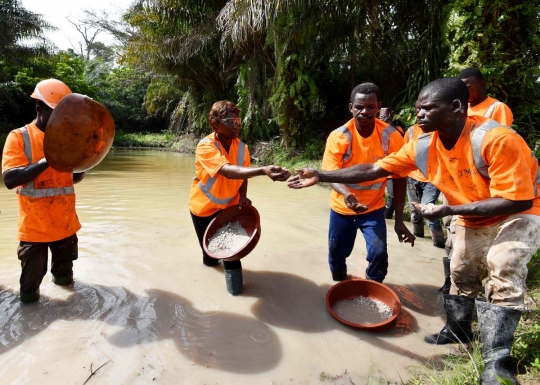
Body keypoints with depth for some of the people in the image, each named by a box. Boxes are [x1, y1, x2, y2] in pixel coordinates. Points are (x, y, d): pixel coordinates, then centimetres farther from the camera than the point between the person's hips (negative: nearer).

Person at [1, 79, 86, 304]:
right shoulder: (19, 137, -8)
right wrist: (47, 161, -29)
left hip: (65, 223, 5)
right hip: (35, 226, -4)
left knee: (65, 276, 22)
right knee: (29, 291, 7)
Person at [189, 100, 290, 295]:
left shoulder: (241, 147, -14)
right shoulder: (205, 146, -30)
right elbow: (228, 171, -47)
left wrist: (243, 196, -17)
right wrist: (263, 170, -60)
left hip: (229, 205, 3)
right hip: (204, 206, -2)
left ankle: (233, 276, 19)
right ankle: (210, 257, 50)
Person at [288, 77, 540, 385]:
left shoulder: (496, 139, -34)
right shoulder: (423, 146, -16)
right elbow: (373, 170, -15)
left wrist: (450, 210, -34)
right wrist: (321, 176, -22)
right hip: (473, 220, 6)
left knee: (502, 271, -23)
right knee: (461, 275, 12)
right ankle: (458, 331, 36)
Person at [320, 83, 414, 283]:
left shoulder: (392, 136, -15)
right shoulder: (338, 137, -18)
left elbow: (399, 178, -8)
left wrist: (399, 219, -11)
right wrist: (346, 195, -45)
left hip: (374, 208, 0)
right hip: (342, 207, 1)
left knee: (378, 254, -14)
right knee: (336, 253, 12)